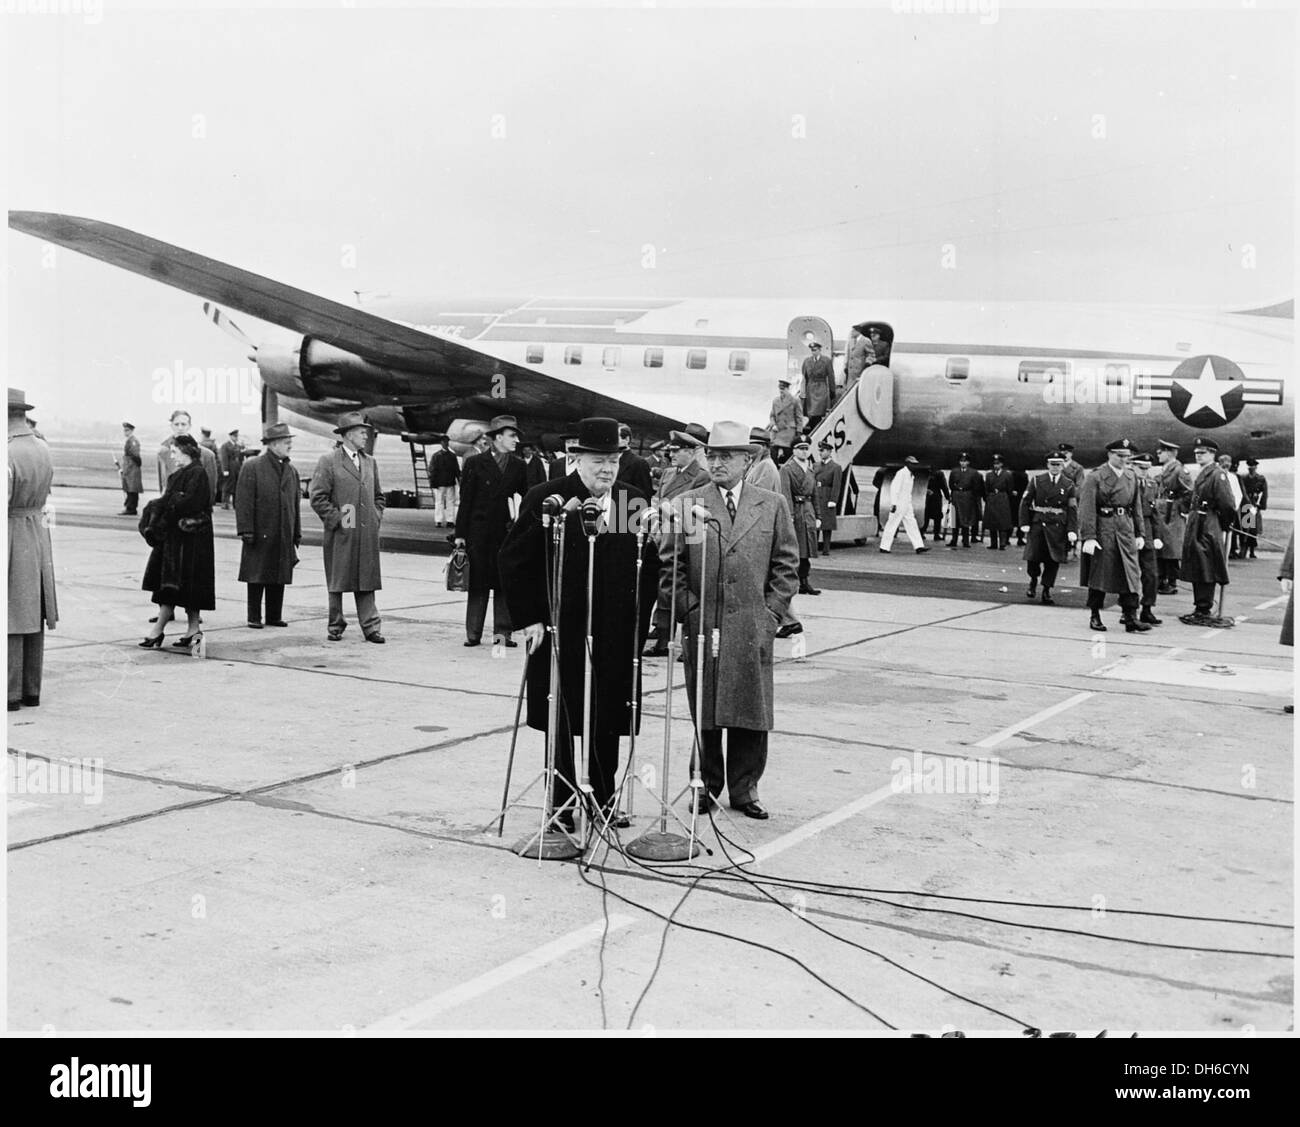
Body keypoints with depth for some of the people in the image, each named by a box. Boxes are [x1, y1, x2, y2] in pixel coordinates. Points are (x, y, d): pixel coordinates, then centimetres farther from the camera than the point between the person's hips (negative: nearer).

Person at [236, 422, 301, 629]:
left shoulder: (291, 470, 13)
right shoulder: (252, 467, -4)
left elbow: (296, 503, 16)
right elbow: (243, 501, -8)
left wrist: (297, 533, 12)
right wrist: (246, 530, -13)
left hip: (284, 537, 5)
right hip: (260, 534, -5)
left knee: (279, 578, 8)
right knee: (257, 577, 1)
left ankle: (274, 616, 16)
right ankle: (254, 617, 8)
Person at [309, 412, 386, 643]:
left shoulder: (370, 462, 14)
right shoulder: (328, 461, -4)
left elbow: (378, 496, 23)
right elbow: (317, 498, -7)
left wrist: (376, 517, 9)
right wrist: (336, 520, -10)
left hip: (368, 534, 4)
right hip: (340, 535, -4)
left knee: (367, 582, 2)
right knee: (337, 582, 5)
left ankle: (371, 627, 4)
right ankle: (335, 626, 15)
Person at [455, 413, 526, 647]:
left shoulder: (518, 466, 8)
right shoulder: (475, 463, 0)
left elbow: (527, 497, 12)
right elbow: (465, 500, -1)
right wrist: (460, 533, -4)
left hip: (506, 532, 2)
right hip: (479, 531, -2)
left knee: (504, 583, 2)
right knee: (477, 583, 3)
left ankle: (502, 632, 7)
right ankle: (473, 633, 11)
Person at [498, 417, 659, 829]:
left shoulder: (635, 502, 4)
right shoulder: (545, 498, -5)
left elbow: (650, 565, 10)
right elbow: (514, 560, -3)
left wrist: (639, 621, 3)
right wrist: (529, 618, -8)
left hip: (615, 636, 3)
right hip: (558, 630, -3)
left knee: (608, 723, 10)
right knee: (561, 723, 6)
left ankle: (604, 802, 25)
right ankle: (562, 806, 18)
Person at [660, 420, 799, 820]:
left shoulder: (772, 506, 8)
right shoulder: (687, 504, 5)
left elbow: (786, 566, 9)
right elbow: (670, 564, 6)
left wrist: (771, 613, 0)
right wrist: (689, 609, -3)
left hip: (753, 630, 1)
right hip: (701, 626, 0)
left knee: (751, 713, 3)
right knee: (704, 714, 5)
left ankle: (744, 789, 15)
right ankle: (705, 785, 18)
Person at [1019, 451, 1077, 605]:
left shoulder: (1068, 485, 4)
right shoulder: (1036, 481, 4)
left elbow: (1073, 509, 1)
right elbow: (1025, 502, 3)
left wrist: (1072, 530, -9)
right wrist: (1024, 523, -5)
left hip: (1058, 526, 0)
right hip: (1037, 523, 0)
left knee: (1053, 560, 0)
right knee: (1033, 556, -2)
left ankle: (1046, 591, 13)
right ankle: (1033, 581, 28)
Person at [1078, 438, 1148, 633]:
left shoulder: (1132, 477, 11)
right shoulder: (1095, 477, -7)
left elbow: (1136, 507, 16)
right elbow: (1087, 508, -12)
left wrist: (1140, 534, 11)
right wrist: (1088, 537, -19)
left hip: (1126, 530, 5)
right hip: (1102, 530, -4)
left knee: (1131, 573, -3)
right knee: (1098, 574, 4)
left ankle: (1130, 618, -2)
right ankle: (1095, 616, 16)